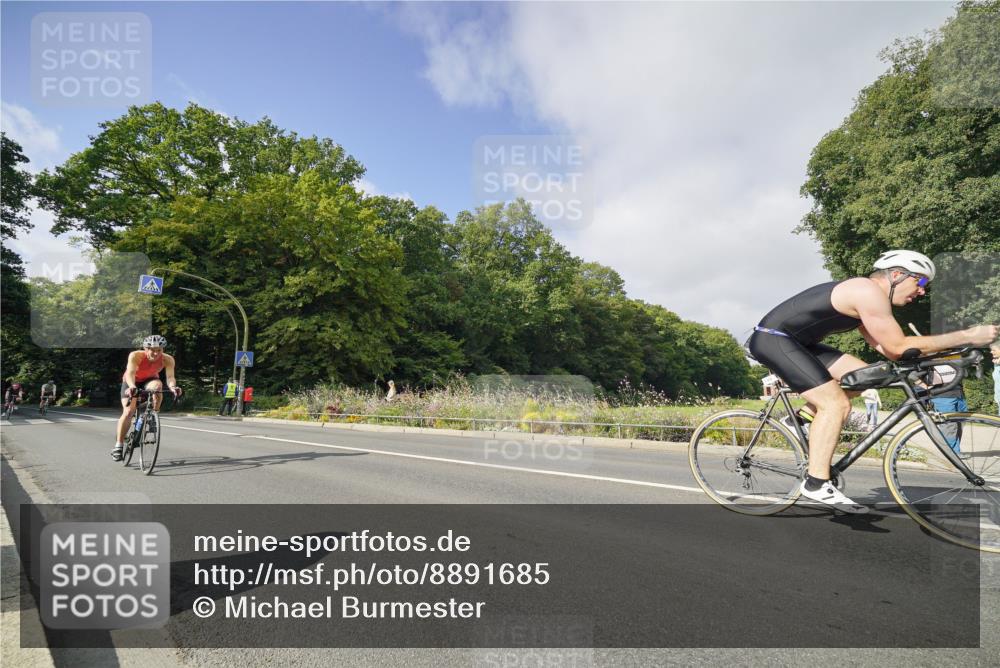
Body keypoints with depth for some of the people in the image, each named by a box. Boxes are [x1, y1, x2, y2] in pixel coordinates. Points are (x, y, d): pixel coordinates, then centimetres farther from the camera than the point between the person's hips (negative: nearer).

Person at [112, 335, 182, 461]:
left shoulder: (167, 360, -29)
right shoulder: (135, 356, -33)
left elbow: (170, 376, -37)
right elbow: (130, 373, -43)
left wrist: (172, 387, -58)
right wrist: (132, 387, -62)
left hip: (150, 380, 1)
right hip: (132, 382, -1)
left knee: (157, 385, -34)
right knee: (128, 411, -14)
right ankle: (118, 445, -2)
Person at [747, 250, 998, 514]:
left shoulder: (862, 296, 17)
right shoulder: (869, 292, -13)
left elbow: (887, 348, 14)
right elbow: (899, 348, -14)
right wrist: (968, 336, -9)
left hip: (794, 341, 10)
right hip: (773, 338, -10)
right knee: (835, 403, -14)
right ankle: (816, 484, -11)